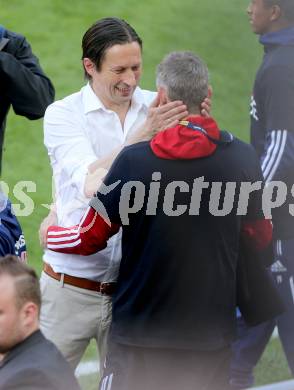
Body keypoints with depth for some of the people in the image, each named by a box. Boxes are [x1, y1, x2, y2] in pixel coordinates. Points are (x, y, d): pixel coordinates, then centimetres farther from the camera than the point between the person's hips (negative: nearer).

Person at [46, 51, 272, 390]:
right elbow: (261, 236, 8)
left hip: (139, 329, -2)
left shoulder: (133, 161, -14)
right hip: (211, 333, 2)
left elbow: (88, 239, -5)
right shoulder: (242, 157, -6)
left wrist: (49, 235, 17)